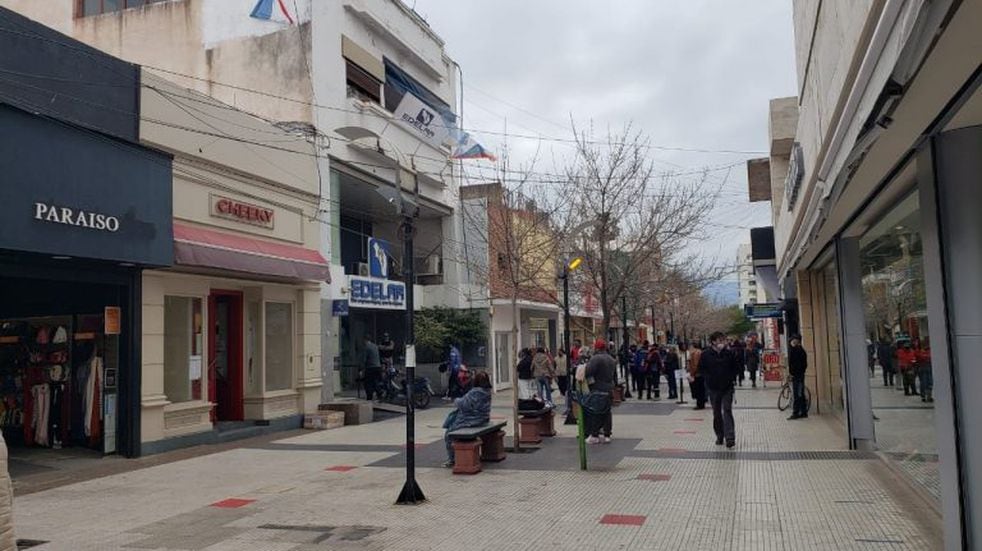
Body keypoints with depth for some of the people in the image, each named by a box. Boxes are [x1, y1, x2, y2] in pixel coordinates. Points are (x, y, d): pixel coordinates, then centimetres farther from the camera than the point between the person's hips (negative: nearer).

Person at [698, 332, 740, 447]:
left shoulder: (729, 353, 0)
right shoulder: (706, 354, -3)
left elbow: (736, 366, 11)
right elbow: (701, 368, 5)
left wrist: (732, 378, 0)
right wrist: (709, 377, -5)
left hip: (727, 387, -1)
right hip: (713, 387, 1)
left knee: (727, 411, -8)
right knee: (716, 413, 9)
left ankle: (730, 437, -11)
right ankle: (719, 436, 21)